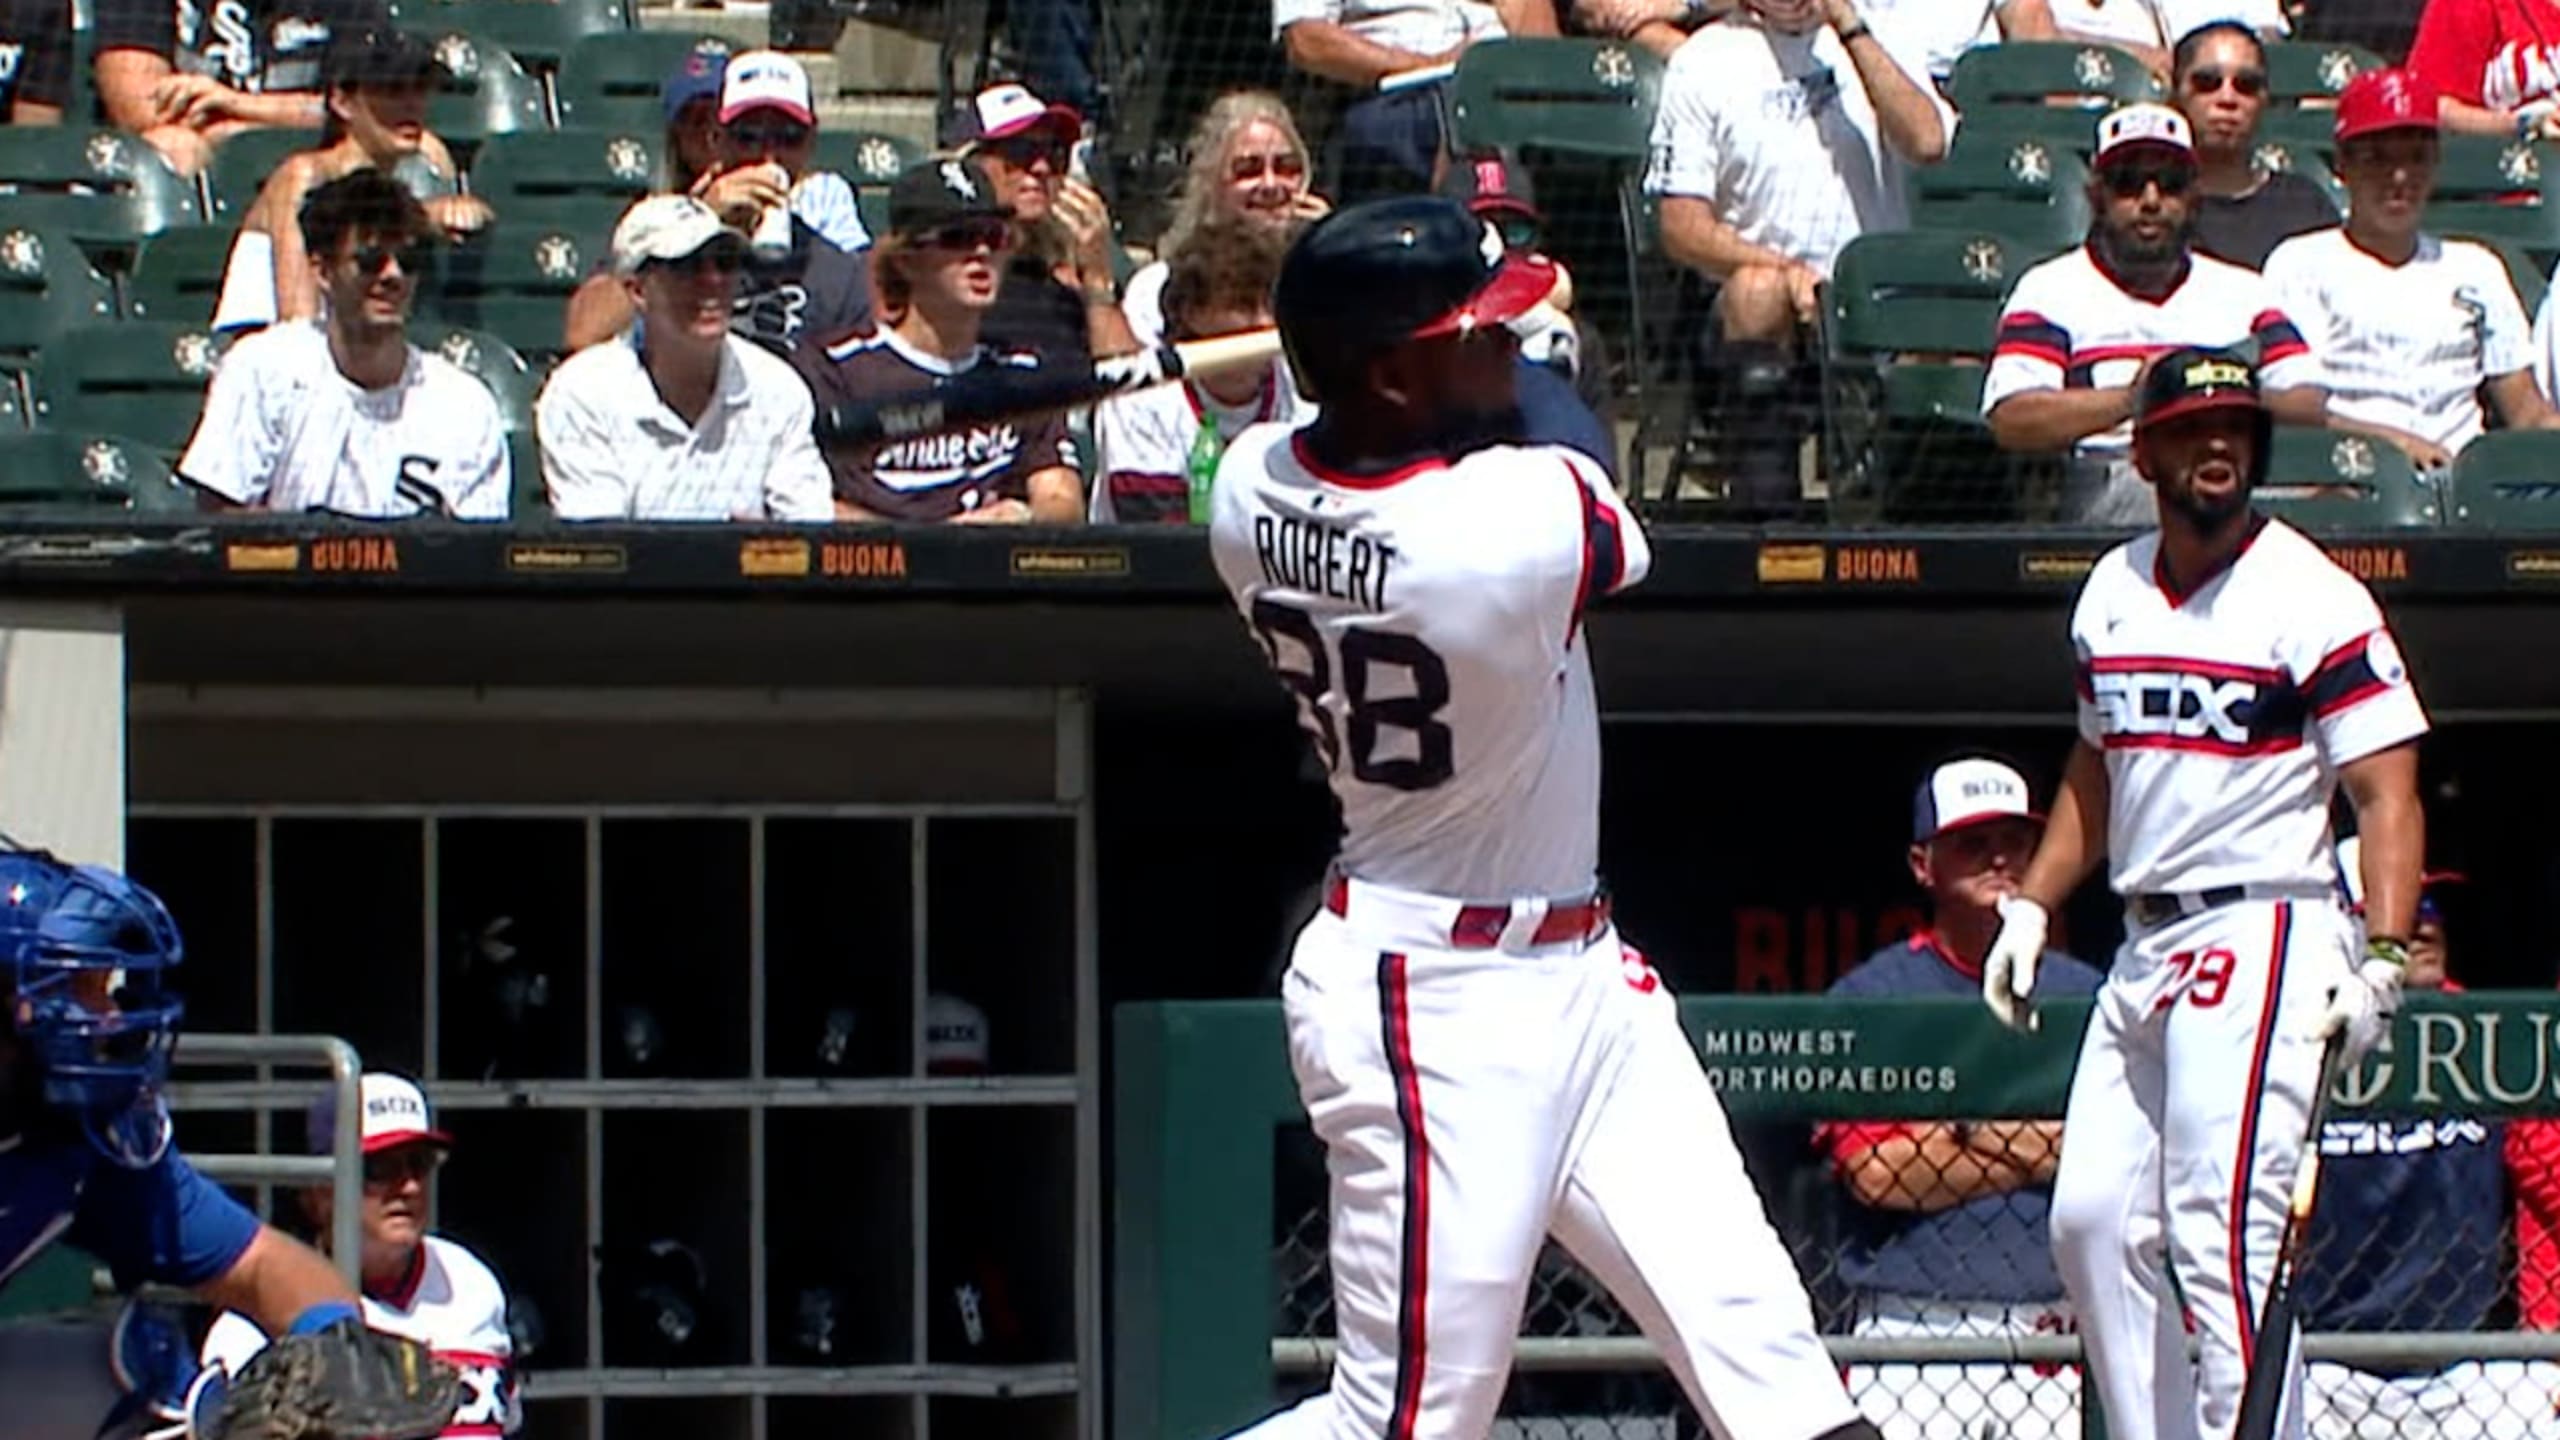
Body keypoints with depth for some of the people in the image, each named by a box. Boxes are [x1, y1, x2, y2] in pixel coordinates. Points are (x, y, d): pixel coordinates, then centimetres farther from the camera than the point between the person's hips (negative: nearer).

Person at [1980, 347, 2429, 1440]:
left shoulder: (2311, 599, -9)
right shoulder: (2113, 591, 13)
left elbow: (2386, 792, -12)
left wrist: (2381, 957, -23)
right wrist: (2031, 908, 17)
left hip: (2262, 935, -8)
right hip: (2145, 948, 8)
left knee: (2220, 1229, -16)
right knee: (2094, 1220, 6)